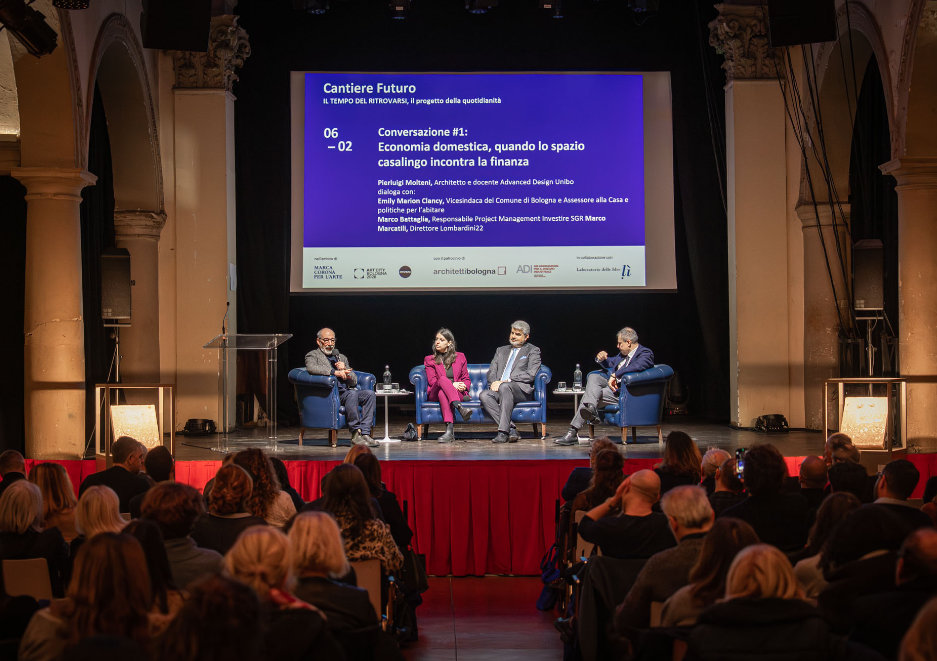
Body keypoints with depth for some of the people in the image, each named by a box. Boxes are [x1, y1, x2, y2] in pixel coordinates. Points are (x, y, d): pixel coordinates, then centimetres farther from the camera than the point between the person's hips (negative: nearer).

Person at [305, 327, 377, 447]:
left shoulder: (342, 357, 29)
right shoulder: (313, 355, 11)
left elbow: (354, 382, 22)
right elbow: (311, 368, -16)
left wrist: (345, 370, 1)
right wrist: (335, 372, -22)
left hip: (347, 391, 6)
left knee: (369, 394, -21)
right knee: (352, 394, -34)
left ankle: (364, 433, -28)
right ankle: (355, 433, -32)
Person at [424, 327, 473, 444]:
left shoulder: (460, 357, 21)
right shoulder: (429, 360, 18)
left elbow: (467, 379, 20)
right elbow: (432, 381, 4)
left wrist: (464, 386, -6)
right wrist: (452, 384, -12)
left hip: (458, 393, 0)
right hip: (435, 394, 0)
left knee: (442, 392, -39)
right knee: (443, 379, -36)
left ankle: (449, 430, -58)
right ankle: (460, 408, -60)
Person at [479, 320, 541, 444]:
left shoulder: (533, 351, 12)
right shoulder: (501, 350, 28)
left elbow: (530, 375, -3)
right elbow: (491, 372, 20)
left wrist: (506, 381, -11)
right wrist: (494, 383, -6)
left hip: (522, 389, -5)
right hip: (499, 388, 5)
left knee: (505, 387, -39)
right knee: (484, 395, -29)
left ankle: (503, 432, -42)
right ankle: (511, 429, -34)